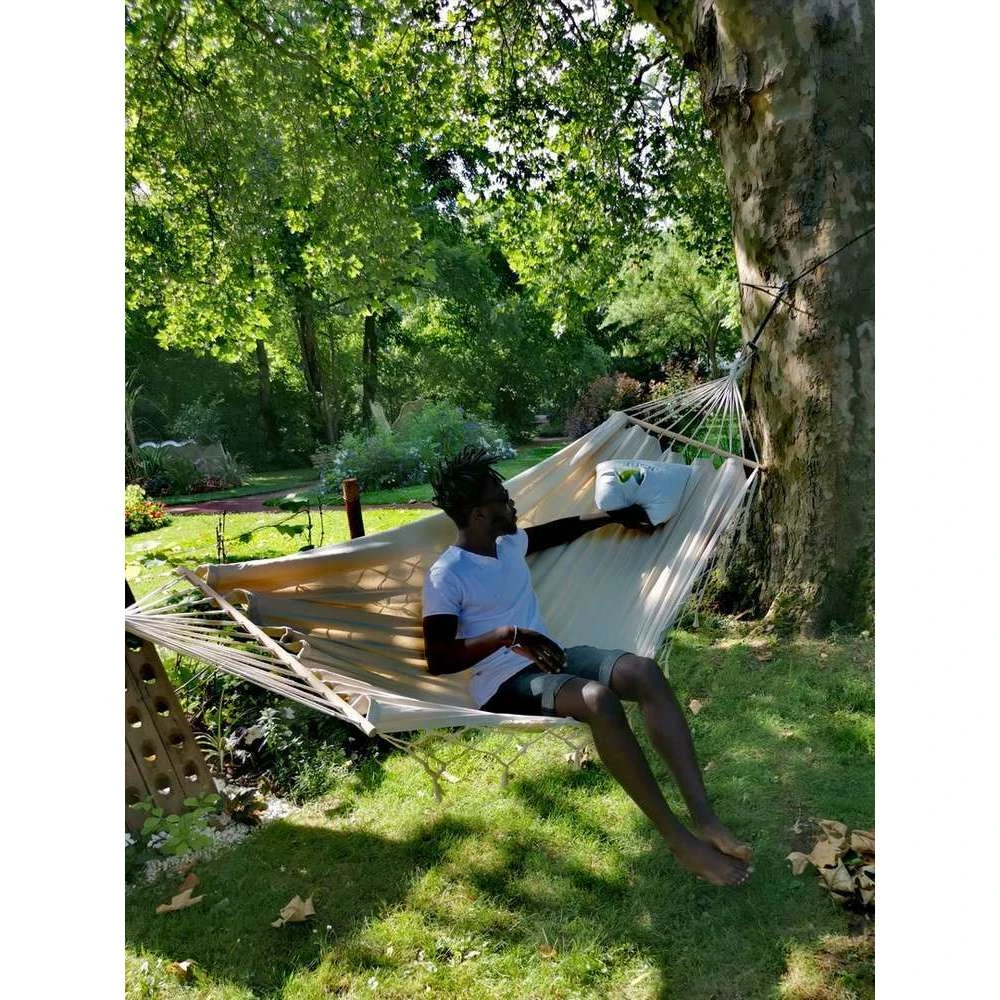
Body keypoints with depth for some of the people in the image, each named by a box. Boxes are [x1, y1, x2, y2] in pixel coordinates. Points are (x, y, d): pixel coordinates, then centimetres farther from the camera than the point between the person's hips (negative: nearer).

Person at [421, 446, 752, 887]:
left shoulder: (509, 543, 12)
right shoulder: (445, 577, -11)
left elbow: (559, 531, 32)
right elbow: (437, 659, -18)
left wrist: (614, 516, 36)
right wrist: (509, 635, -26)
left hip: (549, 659, 7)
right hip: (505, 684, -7)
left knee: (644, 671, -20)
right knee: (598, 699, -36)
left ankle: (704, 820, -22)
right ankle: (680, 841, -25)